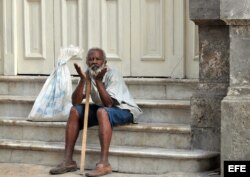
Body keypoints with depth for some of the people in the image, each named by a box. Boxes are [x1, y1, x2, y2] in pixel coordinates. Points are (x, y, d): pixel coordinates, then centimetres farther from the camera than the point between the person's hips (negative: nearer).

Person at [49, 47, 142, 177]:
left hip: (124, 109, -7)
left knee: (102, 111, -36)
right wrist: (82, 80, -23)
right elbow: (75, 102, -11)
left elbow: (108, 104, -29)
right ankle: (68, 161, -10)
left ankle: (104, 163, -43)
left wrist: (98, 81, -33)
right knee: (75, 111, -9)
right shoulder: (88, 75, -3)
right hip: (104, 108, 7)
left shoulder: (112, 75, -20)